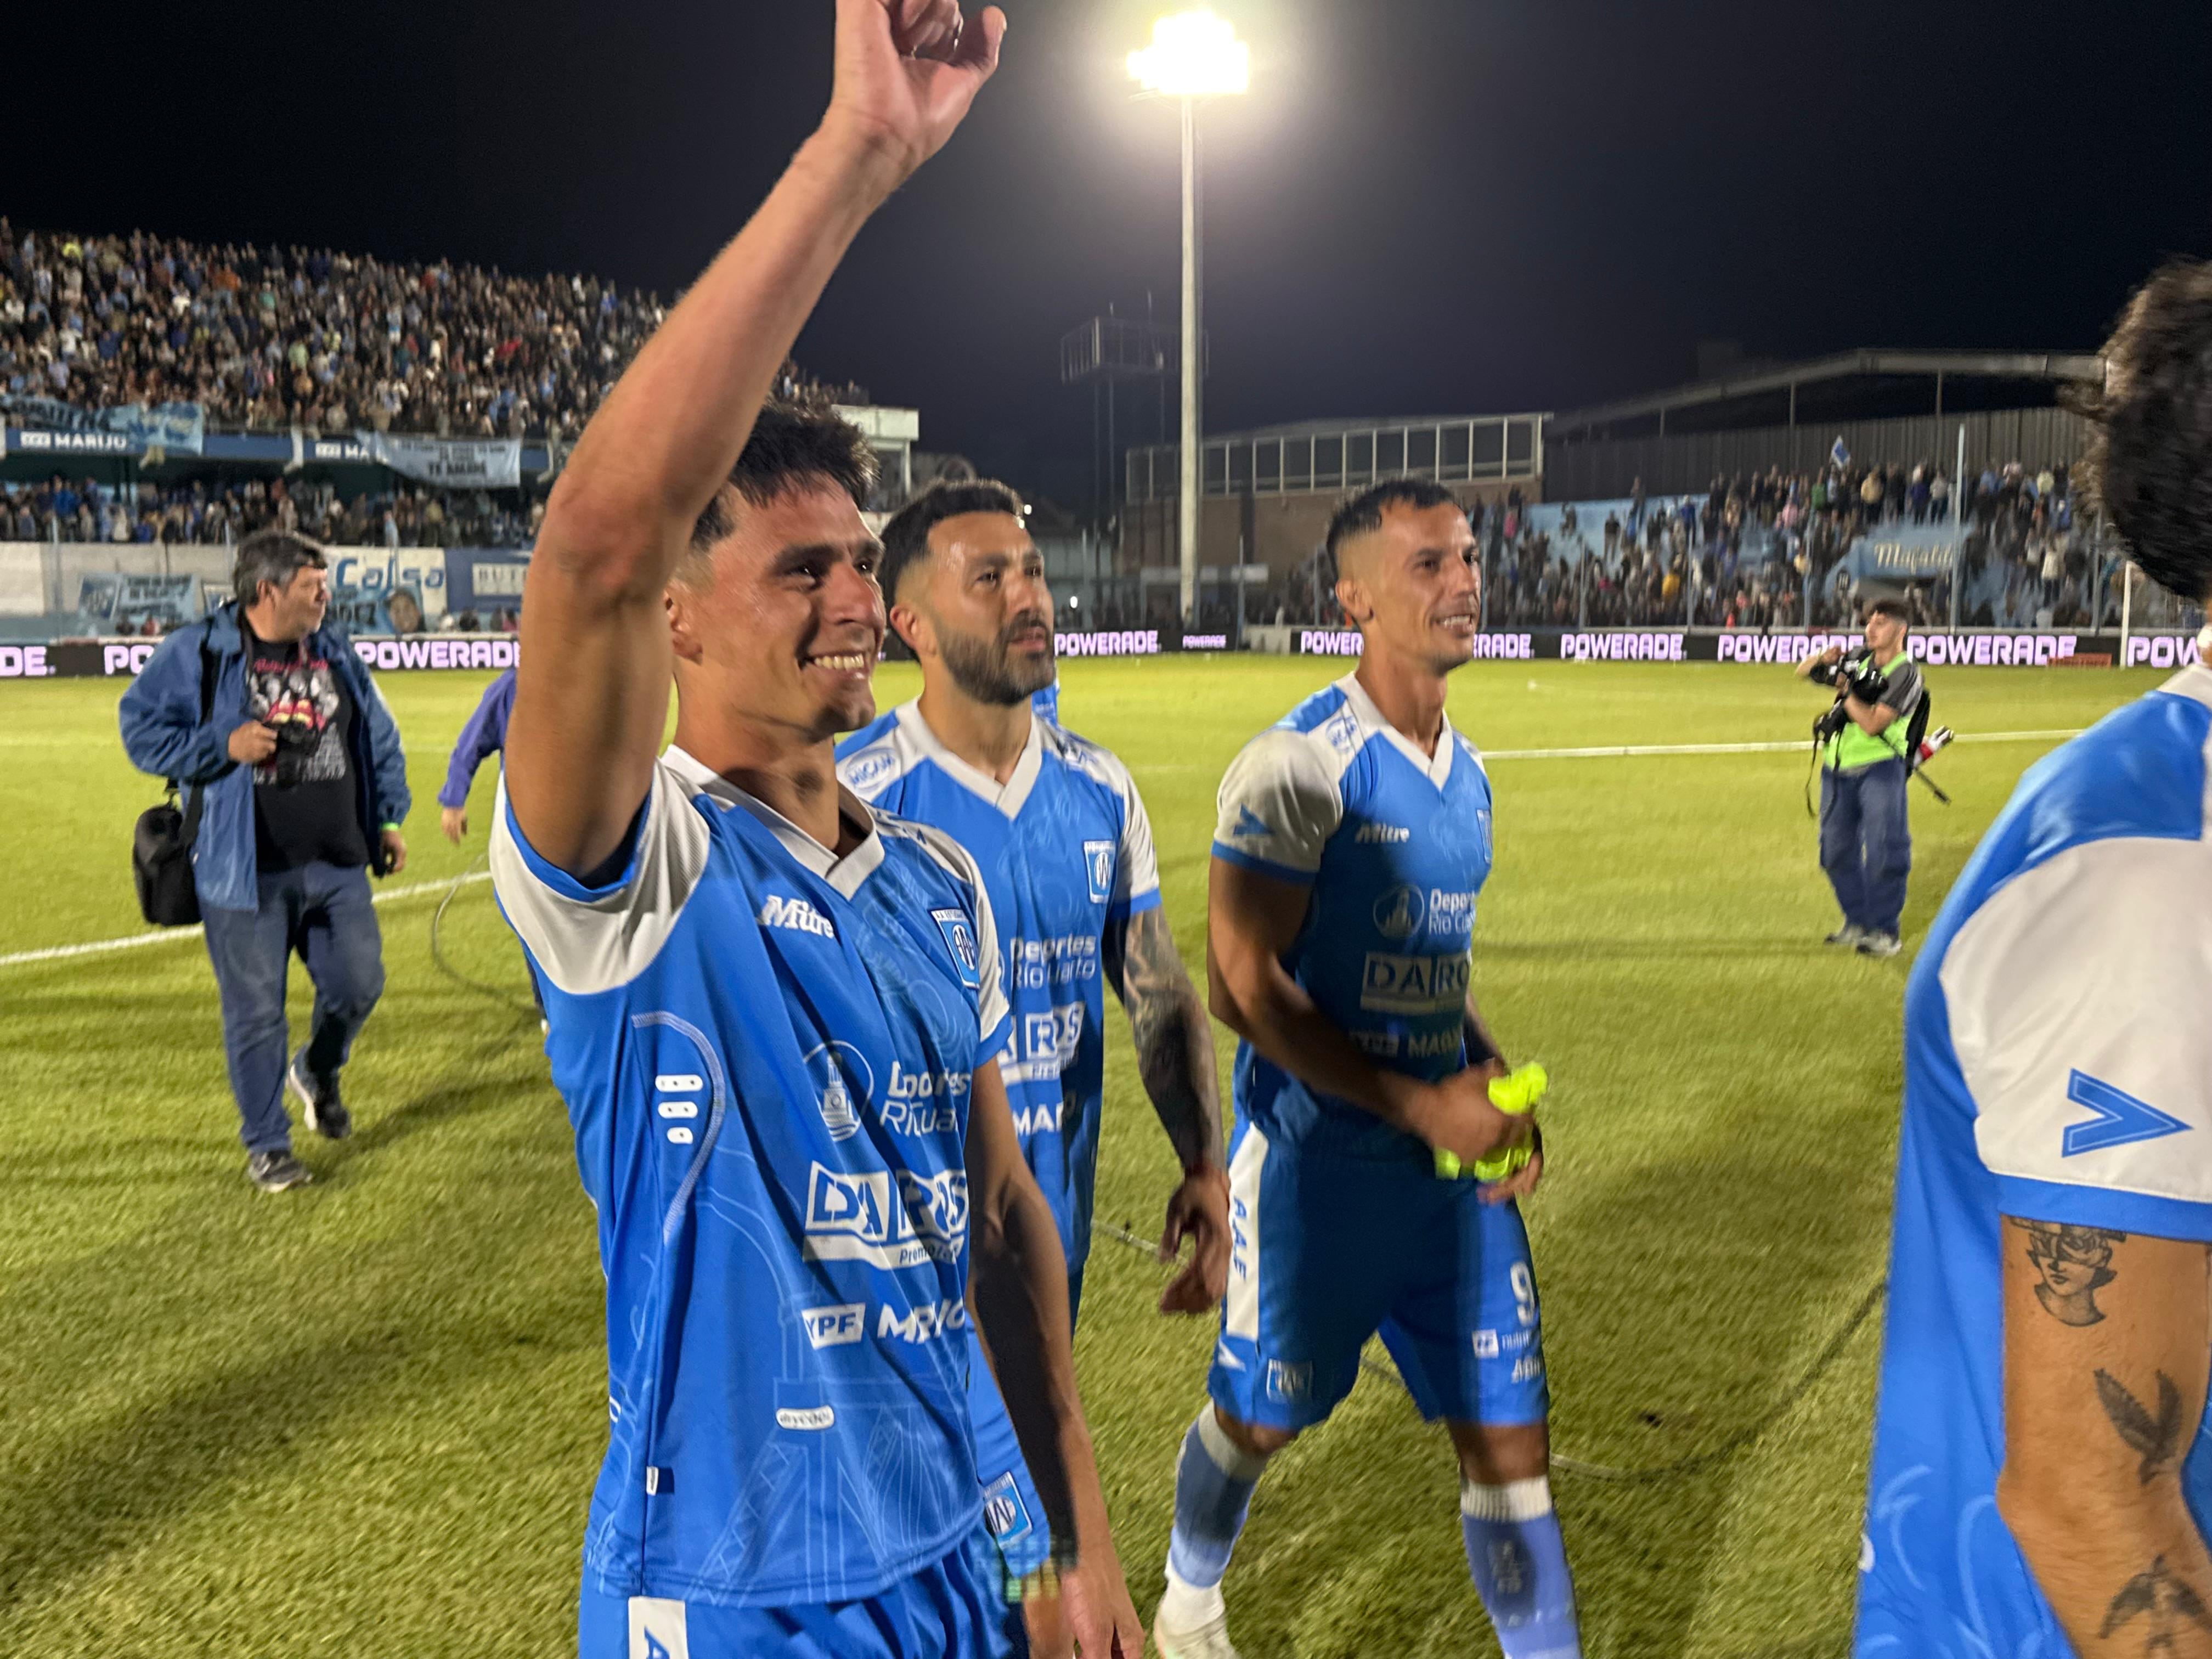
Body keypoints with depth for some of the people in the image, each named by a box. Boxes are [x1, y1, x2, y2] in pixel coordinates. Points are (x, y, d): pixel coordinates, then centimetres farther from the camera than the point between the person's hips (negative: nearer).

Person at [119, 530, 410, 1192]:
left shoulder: (337, 653, 10)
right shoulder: (195, 653, -6)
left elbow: (379, 738, 18)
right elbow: (142, 730, -4)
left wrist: (389, 817, 13)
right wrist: (224, 746, -16)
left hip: (338, 865, 5)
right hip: (247, 871, -4)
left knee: (358, 984, 8)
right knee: (255, 1011, 2)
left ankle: (317, 1072, 40)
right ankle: (266, 1145, 18)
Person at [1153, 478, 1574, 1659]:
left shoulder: (1466, 771, 8)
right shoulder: (1299, 763, -17)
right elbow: (1244, 984, -20)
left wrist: (1496, 1088, 2)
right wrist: (1421, 1104, -20)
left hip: (1452, 1163, 6)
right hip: (1318, 1163, -6)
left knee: (1511, 1436, 7)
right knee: (1260, 1416, 15)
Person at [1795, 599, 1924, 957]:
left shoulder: (1906, 674, -10)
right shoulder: (1859, 658, 10)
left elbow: (1872, 724, -20)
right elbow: (1803, 672, 17)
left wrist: (1844, 688, -14)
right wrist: (1823, 659, -4)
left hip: (1880, 769, -7)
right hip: (1838, 768, 7)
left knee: (1883, 853, -9)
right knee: (1836, 851, 11)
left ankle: (1884, 930, 0)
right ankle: (1856, 923, 23)